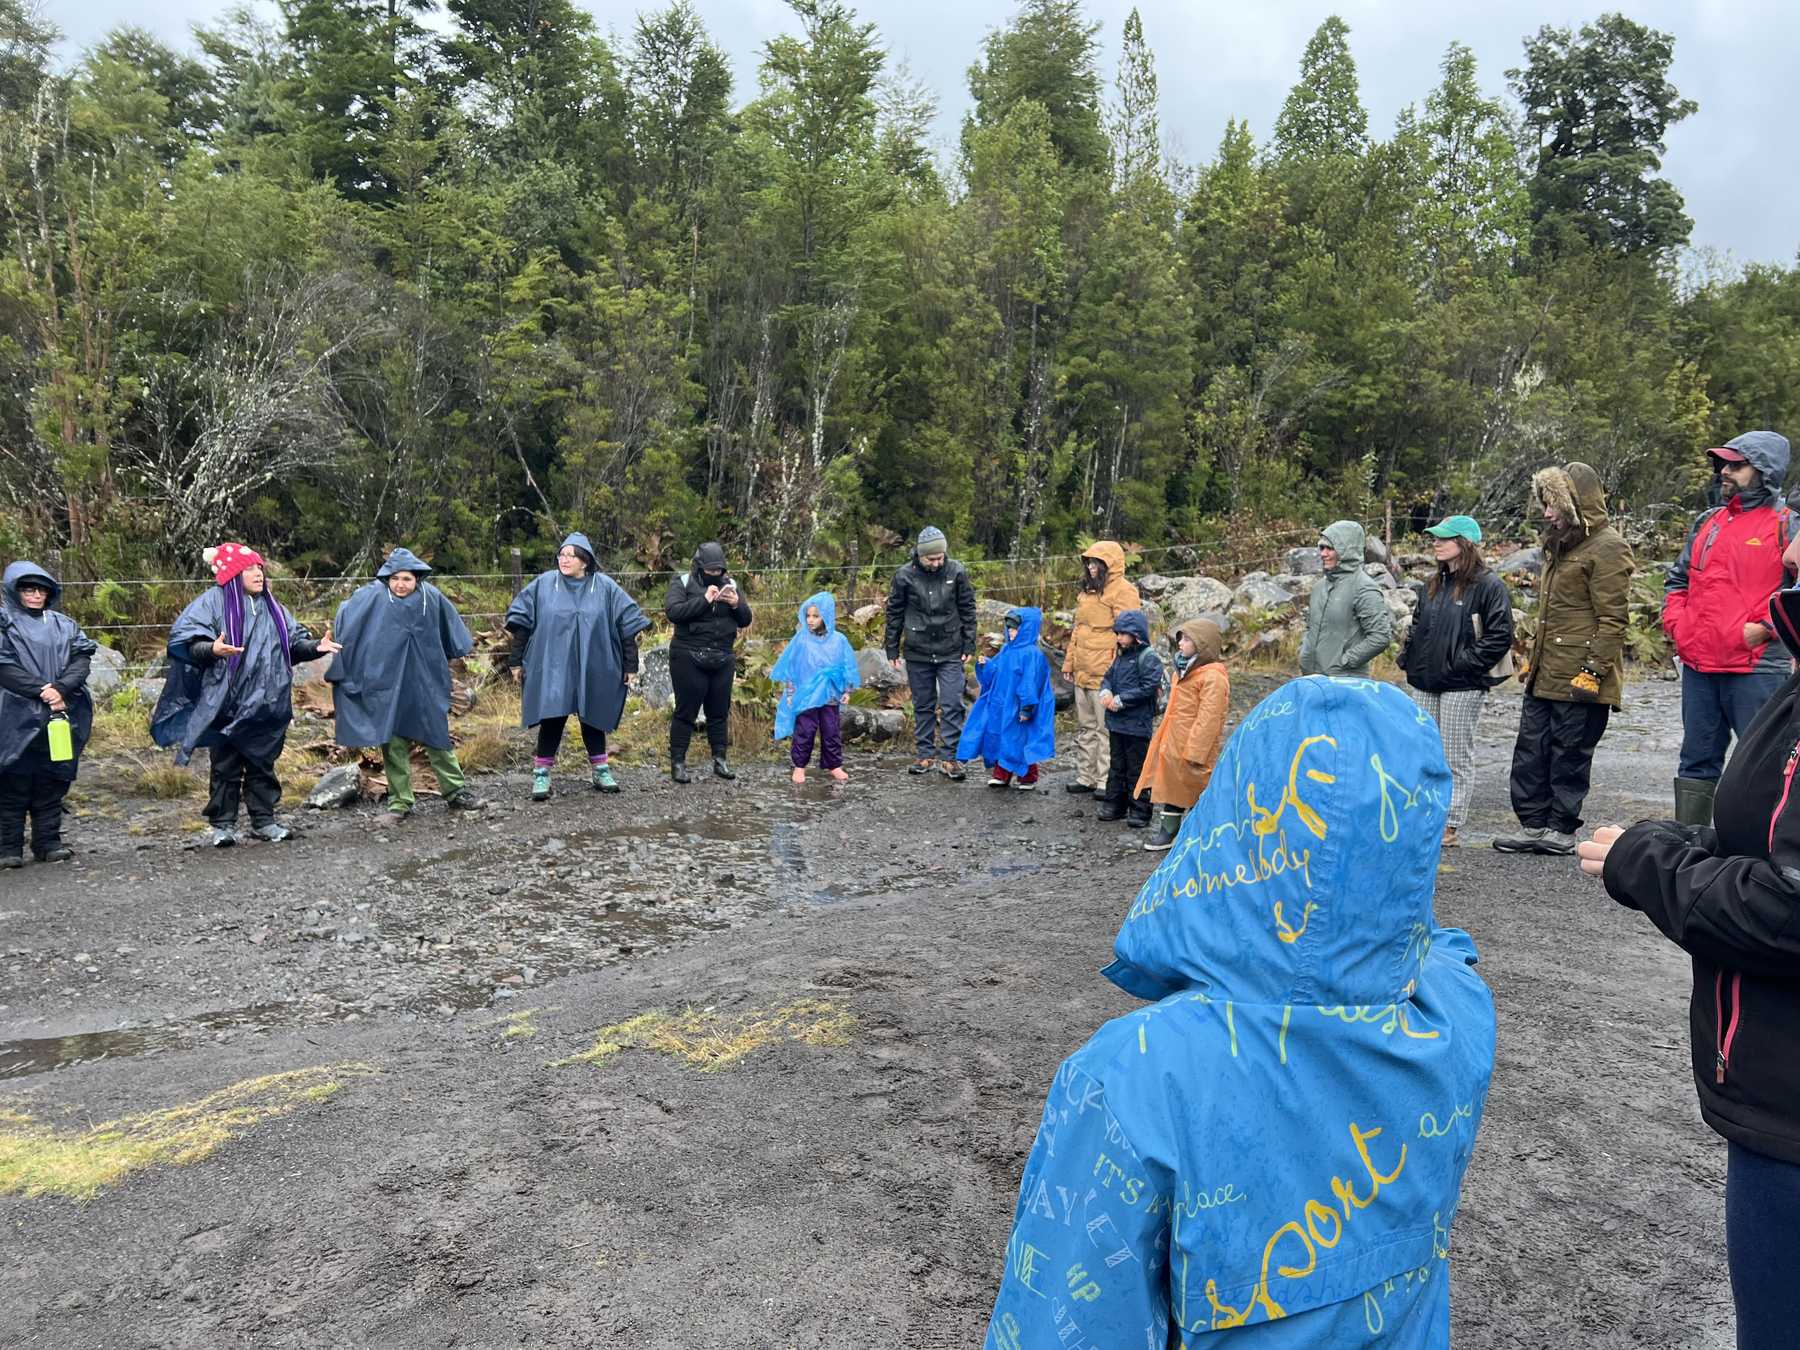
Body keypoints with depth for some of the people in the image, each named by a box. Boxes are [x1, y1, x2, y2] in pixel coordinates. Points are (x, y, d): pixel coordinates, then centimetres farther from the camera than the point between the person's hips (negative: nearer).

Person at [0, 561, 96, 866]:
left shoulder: (63, 624, 15)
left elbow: (81, 658, 4)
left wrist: (61, 689, -12)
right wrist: (42, 690, -17)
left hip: (60, 716, 4)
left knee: (52, 782, 8)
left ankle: (48, 841, 15)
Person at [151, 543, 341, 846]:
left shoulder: (271, 606, 14)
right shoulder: (213, 601, -5)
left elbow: (294, 642, 17)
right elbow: (185, 640, -13)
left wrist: (316, 647, -2)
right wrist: (211, 649, -32)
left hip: (267, 705, 5)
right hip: (227, 705, -5)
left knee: (263, 764, 11)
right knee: (226, 766, 3)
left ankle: (264, 821, 20)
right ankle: (223, 824, 12)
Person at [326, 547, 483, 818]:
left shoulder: (431, 597, -1)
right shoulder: (372, 597, -9)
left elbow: (449, 623, 16)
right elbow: (345, 620, -7)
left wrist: (460, 650, 25)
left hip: (425, 684, 2)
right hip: (388, 686, -2)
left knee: (438, 738, 11)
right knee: (393, 745, 3)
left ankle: (456, 791, 20)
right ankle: (400, 802, 13)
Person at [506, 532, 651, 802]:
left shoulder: (605, 587, -2)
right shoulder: (543, 584, -2)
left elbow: (628, 624, 1)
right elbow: (521, 621, 4)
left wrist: (630, 665, 0)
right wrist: (517, 661, 3)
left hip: (592, 671, 1)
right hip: (552, 670, -1)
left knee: (592, 720, 12)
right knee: (552, 720, -3)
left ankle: (601, 771, 26)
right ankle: (541, 775, 6)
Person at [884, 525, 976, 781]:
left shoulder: (956, 573, -5)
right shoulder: (904, 576, -6)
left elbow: (968, 610, 4)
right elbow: (894, 614, 3)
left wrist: (969, 645, 1)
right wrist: (892, 650, 4)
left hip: (951, 653, -1)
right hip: (917, 653, 1)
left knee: (952, 706, -4)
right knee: (922, 706, 10)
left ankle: (950, 757, 3)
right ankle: (926, 754, 21)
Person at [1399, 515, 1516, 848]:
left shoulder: (1488, 584, -9)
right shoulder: (1434, 584, 15)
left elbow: (1500, 635, -13)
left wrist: (1466, 663, -16)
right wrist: (1408, 659, 11)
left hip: (1462, 686, -7)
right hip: (1425, 683, 8)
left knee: (1456, 758, 0)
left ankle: (1449, 826, 5)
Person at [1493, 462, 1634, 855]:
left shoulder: (1607, 548, -11)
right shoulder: (1561, 544, 19)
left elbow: (1612, 620, -16)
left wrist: (1593, 671, -19)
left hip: (1578, 679, -9)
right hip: (1544, 675, 9)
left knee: (1569, 754, 1)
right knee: (1531, 750, 10)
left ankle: (1561, 829, 10)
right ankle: (1534, 824, 18)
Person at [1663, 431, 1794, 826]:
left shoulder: (1785, 525, -4)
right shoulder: (1708, 522, 16)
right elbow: (1678, 580, 23)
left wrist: (1764, 628, -17)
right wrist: (1676, 623, 9)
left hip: (1757, 670, -7)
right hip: (1699, 666, 7)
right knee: (1697, 761, 13)